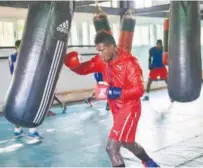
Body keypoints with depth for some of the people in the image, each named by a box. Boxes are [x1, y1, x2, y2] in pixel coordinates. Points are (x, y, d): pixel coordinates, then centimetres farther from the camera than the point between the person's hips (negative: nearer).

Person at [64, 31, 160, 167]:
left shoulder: (129, 62, -21)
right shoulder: (102, 60, -2)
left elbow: (139, 89, -23)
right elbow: (83, 69, -2)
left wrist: (119, 93, -36)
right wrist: (73, 64, -23)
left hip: (129, 108, -8)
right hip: (116, 109, 8)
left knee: (112, 147, -13)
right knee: (126, 142, 27)